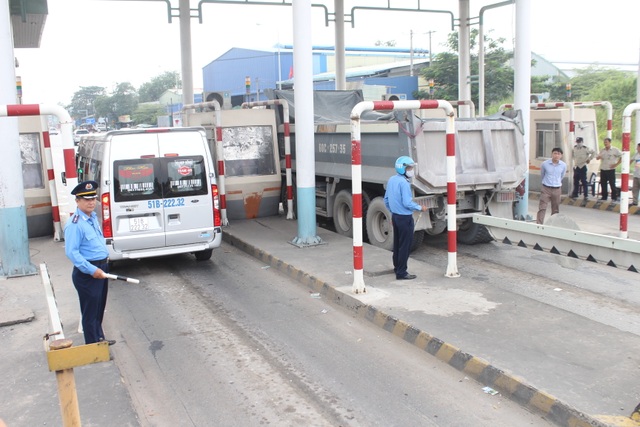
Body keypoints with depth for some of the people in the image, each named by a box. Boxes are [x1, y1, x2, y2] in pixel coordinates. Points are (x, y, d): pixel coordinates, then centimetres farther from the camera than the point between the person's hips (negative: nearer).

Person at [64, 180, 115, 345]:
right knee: (90, 310, 3)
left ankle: (99, 338, 38)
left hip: (101, 268, 9)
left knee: (100, 308, 22)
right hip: (87, 273, -9)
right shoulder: (74, 224, -22)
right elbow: (71, 252, -26)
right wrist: (92, 270, -28)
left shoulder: (93, 217, 6)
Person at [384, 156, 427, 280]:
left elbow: (386, 200, 15)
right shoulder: (404, 183, -20)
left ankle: (397, 267, 32)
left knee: (397, 243, 19)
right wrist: (420, 208, -9)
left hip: (395, 216, 9)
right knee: (405, 246, -1)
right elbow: (407, 203, -23)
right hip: (405, 218, -9)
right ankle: (401, 273, 3)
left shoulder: (391, 180, 7)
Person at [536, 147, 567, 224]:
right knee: (542, 208, -9)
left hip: (557, 189, 2)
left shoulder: (564, 165, -5)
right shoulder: (544, 164, -11)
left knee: (555, 209, 12)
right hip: (545, 189, -2)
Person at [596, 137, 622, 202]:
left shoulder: (615, 150, -3)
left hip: (611, 170, -5)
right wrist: (598, 157, -9)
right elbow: (597, 158, 15)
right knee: (603, 184, 7)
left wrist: (616, 164, -10)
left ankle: (614, 197, 4)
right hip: (603, 170, 5)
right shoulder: (602, 150, 13)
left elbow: (621, 157, -4)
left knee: (612, 184, -4)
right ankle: (604, 196, 17)